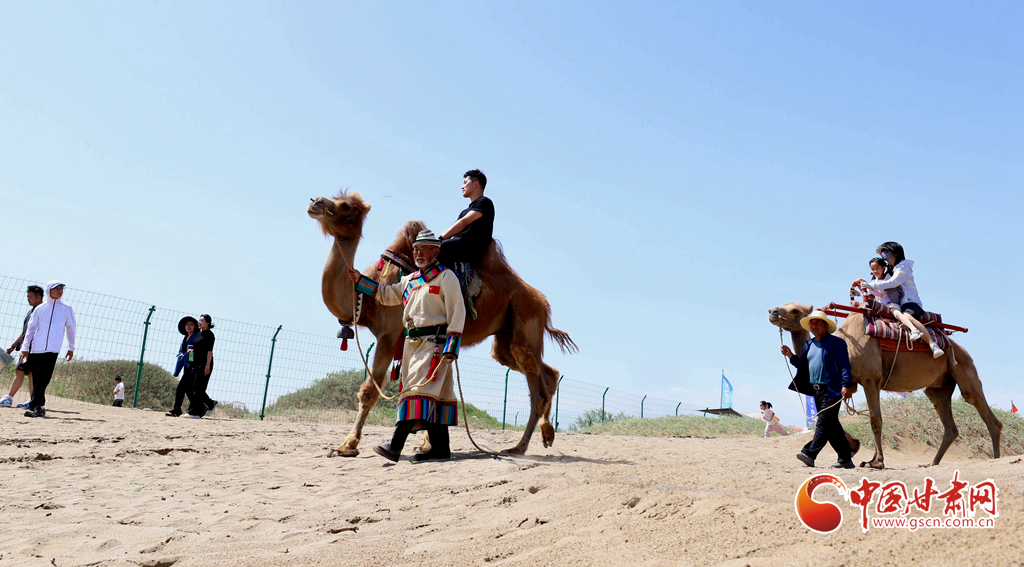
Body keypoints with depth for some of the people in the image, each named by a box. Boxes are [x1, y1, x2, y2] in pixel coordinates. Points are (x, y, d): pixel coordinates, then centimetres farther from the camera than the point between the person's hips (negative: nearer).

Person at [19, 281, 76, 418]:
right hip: (36, 349, 2)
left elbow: (71, 329, 13)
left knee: (43, 379, -11)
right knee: (36, 379, 1)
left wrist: (71, 348, 11)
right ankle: (39, 407, 8)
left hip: (52, 350, -2)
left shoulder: (67, 309, 9)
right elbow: (31, 328, 11)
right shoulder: (40, 309, 10)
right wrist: (25, 348, 4)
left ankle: (34, 406, -13)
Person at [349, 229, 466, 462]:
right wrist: (360, 280, 27)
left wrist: (451, 347, -16)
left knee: (419, 388, -16)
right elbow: (387, 294, 35)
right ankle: (440, 447, 12)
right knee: (433, 394, 8)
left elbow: (457, 313, -7)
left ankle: (395, 445, -25)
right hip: (412, 343, 8)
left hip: (434, 341, -8)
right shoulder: (410, 280, 21)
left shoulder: (446, 277, -1)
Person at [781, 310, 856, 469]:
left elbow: (845, 366, -8)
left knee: (824, 422, -14)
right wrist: (791, 356, 2)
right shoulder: (809, 345, 19)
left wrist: (846, 385, -18)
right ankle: (845, 459, 17)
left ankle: (810, 453, -24)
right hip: (816, 390, 8)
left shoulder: (836, 342, -2)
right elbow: (802, 365, 18)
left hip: (831, 390, -8)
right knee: (832, 425, 11)